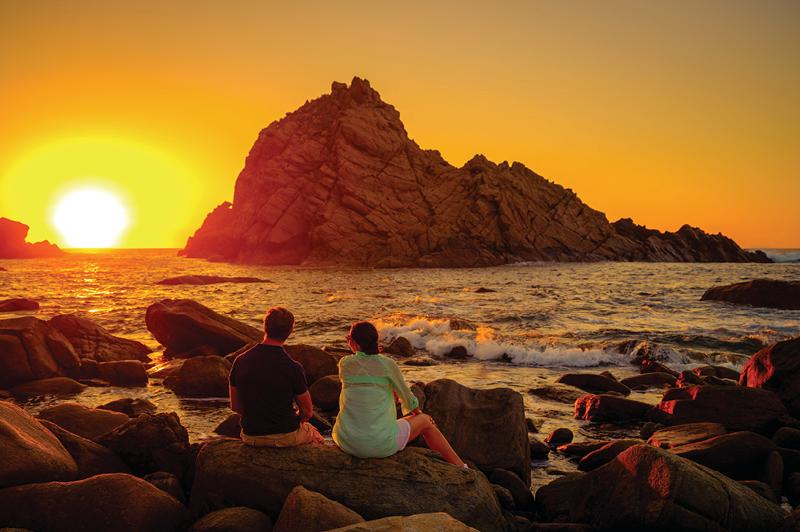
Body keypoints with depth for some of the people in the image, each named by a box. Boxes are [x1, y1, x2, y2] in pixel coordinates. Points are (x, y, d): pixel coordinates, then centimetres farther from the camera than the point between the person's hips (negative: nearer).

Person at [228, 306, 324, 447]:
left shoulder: (240, 361, -10)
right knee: (317, 437, 30)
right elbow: (307, 413, -10)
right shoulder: (293, 368, -21)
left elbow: (235, 406, 2)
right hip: (286, 437, -4)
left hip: (251, 437, 4)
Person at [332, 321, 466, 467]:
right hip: (379, 443, -3)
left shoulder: (344, 363, 2)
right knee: (425, 421, 22)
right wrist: (419, 414, 28)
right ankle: (460, 467, 32)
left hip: (347, 442, 3)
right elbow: (407, 398, 9)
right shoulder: (387, 364, -6)